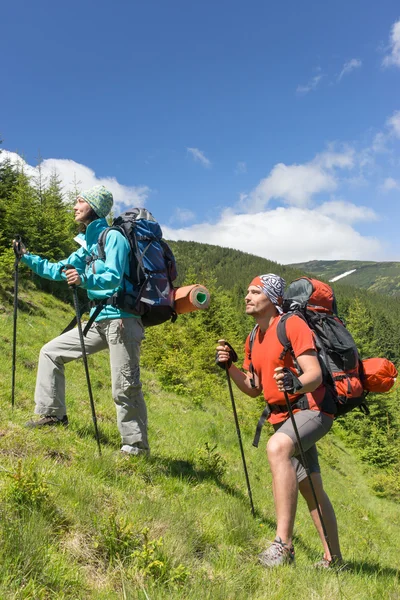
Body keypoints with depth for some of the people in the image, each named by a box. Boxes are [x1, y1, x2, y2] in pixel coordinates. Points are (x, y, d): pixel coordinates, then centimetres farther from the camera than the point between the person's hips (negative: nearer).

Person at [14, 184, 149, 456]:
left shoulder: (113, 237, -8)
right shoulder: (88, 243, 18)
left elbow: (114, 278, -22)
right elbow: (61, 270, 27)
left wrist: (84, 279, -39)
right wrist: (28, 258, 22)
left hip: (120, 319, -9)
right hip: (98, 321, 9)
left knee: (125, 389, -7)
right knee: (51, 352, 13)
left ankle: (136, 448, 6)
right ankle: (52, 414, 21)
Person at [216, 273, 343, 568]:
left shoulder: (293, 325, -13)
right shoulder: (254, 339, 11)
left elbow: (315, 375, -21)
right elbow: (254, 389, 12)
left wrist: (295, 383, -42)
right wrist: (230, 366, -2)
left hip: (311, 410, -8)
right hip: (282, 418, 9)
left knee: (277, 447, -35)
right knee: (309, 488, 15)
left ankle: (283, 544, -32)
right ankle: (334, 559, 30)